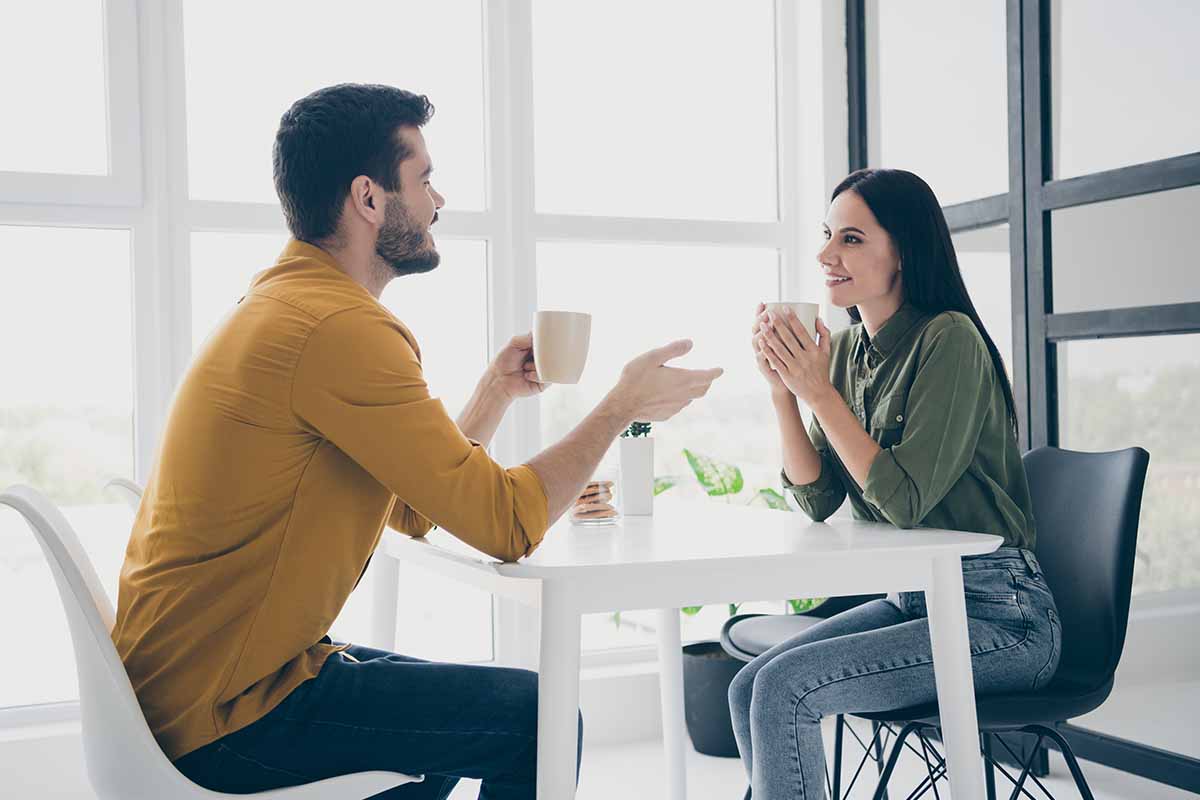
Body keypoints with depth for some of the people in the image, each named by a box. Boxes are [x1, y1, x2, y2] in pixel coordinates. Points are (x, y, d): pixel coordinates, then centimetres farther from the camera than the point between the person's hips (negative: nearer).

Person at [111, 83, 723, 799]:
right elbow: (506, 523, -21)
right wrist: (623, 407, -9)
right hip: (226, 713, -10)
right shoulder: (340, 327, -23)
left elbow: (416, 512, 14)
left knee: (465, 712, 26)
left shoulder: (285, 303, 11)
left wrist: (498, 391, 10)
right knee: (539, 717, -9)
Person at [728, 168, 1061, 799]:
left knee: (784, 688, -20)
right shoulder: (844, 348, 6)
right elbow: (819, 499, 3)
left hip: (999, 618, -7)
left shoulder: (948, 340, -17)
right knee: (748, 689, -4)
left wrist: (818, 392, -21)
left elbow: (906, 500, -22)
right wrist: (783, 389, -9)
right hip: (913, 599, 8)